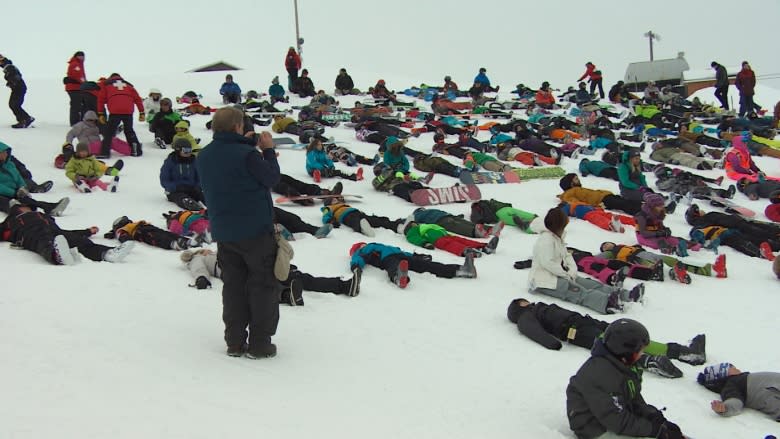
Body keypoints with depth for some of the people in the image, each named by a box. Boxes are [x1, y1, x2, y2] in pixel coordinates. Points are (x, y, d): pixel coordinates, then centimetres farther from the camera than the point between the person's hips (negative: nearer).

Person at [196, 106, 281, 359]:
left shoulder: (204, 157, 4)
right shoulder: (246, 154, -19)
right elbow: (271, 178, -10)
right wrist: (268, 150, 1)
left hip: (223, 232, 6)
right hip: (255, 230, -6)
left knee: (233, 285, 15)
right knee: (264, 285, 6)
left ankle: (235, 342, 17)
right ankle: (259, 344, 6)